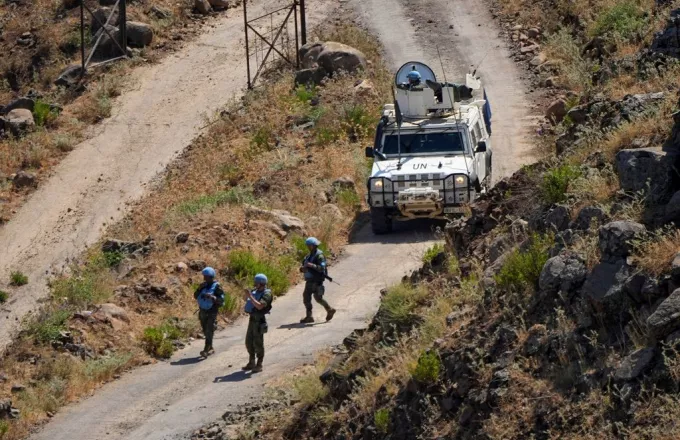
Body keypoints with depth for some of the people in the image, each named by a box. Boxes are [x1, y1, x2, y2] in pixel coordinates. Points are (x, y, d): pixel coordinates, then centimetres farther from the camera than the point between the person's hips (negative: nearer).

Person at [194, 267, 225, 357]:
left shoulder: (216, 286, -12)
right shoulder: (203, 285, 6)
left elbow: (221, 300, -15)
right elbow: (195, 296, 4)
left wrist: (212, 297, -29)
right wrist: (199, 288, -13)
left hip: (212, 313, -6)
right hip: (202, 312, 6)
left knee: (209, 332, -13)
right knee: (206, 332, 14)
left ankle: (206, 350, -19)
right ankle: (211, 348, 28)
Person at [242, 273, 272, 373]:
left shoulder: (266, 294, -15)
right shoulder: (255, 291, 9)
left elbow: (260, 306, -27)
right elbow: (247, 301, 19)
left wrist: (250, 296, -25)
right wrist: (247, 295, -2)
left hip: (259, 320, -8)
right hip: (252, 319, 8)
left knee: (258, 342, -4)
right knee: (249, 341, 13)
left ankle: (259, 365, 3)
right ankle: (251, 363, 24)